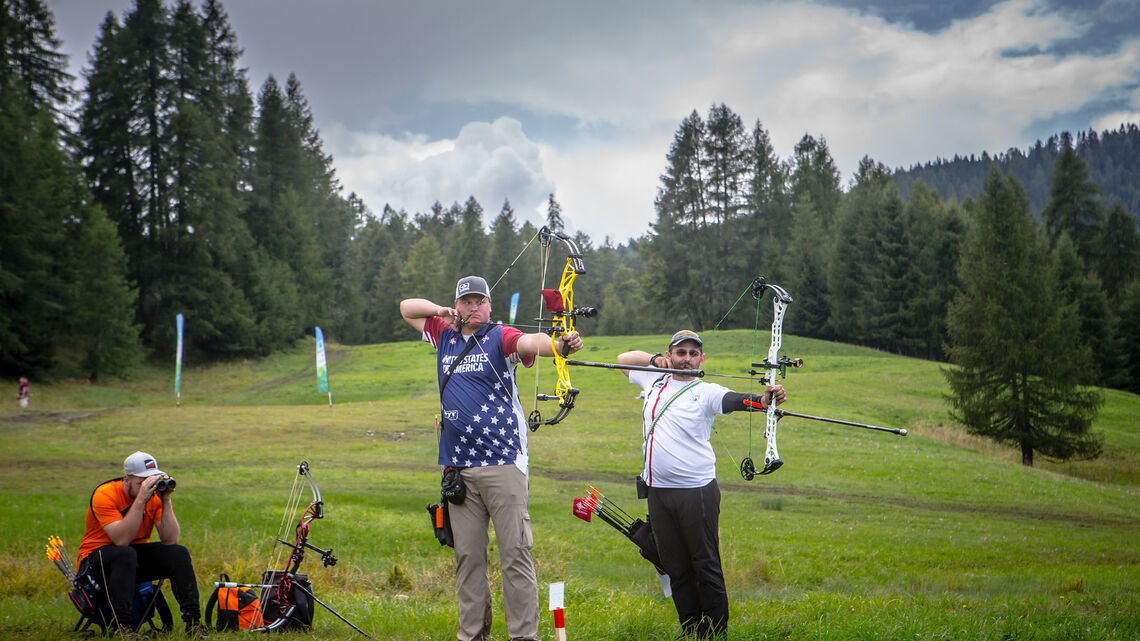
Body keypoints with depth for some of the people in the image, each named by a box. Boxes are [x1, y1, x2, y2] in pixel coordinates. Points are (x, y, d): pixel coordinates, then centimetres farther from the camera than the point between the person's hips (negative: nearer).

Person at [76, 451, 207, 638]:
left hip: (137, 555, 5)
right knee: (126, 554, -37)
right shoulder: (104, 495, -21)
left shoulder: (155, 494, -7)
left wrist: (166, 500, -24)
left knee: (179, 553, -17)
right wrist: (141, 499, -36)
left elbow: (170, 540, -16)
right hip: (96, 558, -5)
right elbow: (122, 539, -33)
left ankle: (193, 622, -17)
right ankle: (121, 627, -39)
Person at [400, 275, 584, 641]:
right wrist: (442, 311, 9)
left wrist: (560, 345, -45)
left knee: (515, 553, -6)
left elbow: (530, 342, -22)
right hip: (459, 469, 5)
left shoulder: (499, 337, -1)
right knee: (468, 556, 8)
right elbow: (407, 307, 29)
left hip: (502, 464, -5)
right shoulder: (445, 336, 16)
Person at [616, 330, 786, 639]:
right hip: (659, 493, 5)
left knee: (707, 567, -4)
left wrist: (763, 399, -44)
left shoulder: (706, 392, -4)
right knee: (676, 568, 10)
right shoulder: (654, 380, 11)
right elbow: (623, 358, 26)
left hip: (697, 491, -5)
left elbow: (736, 400, -23)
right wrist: (653, 357, 7)